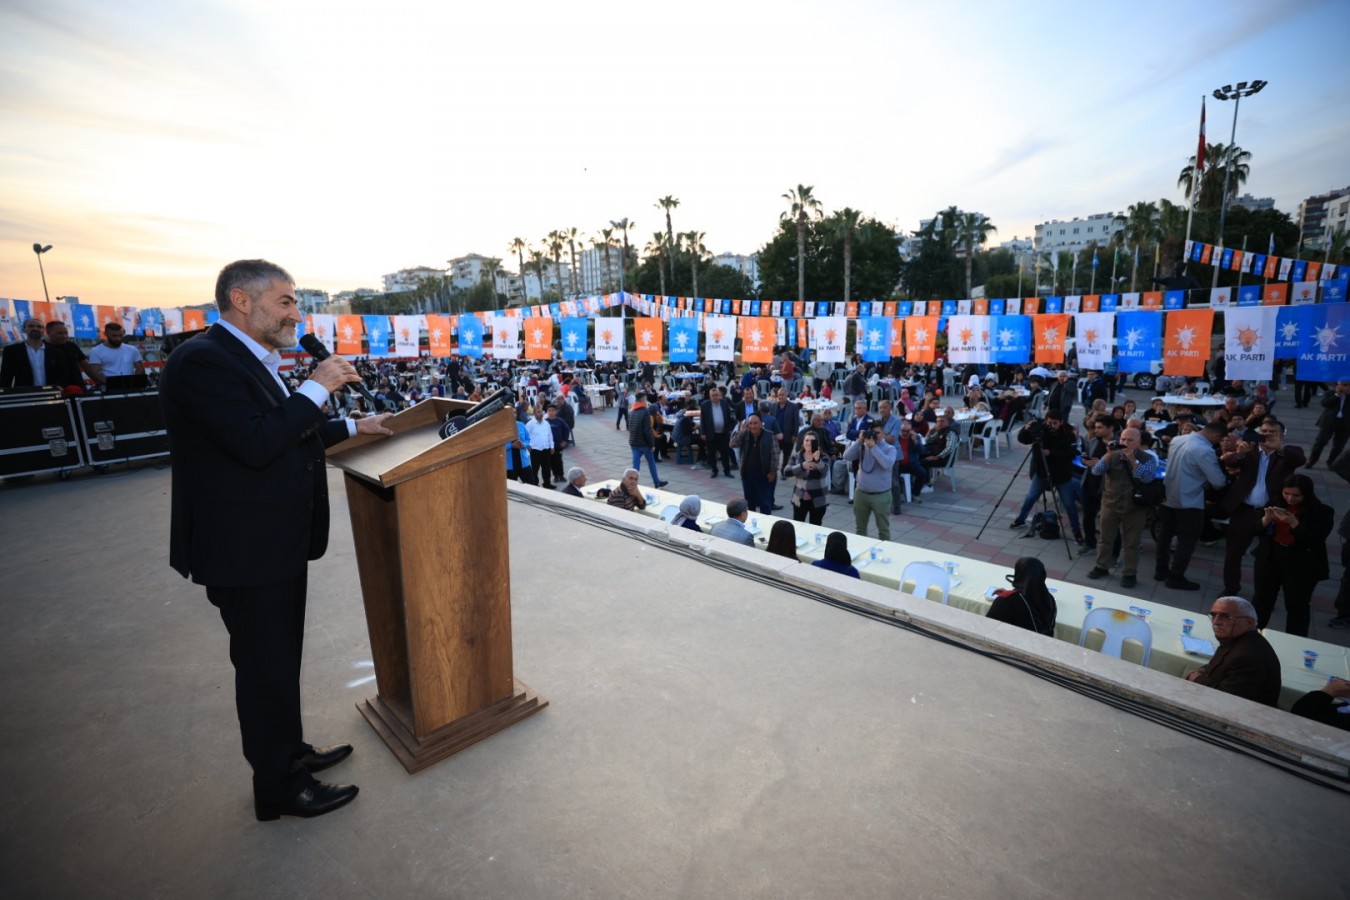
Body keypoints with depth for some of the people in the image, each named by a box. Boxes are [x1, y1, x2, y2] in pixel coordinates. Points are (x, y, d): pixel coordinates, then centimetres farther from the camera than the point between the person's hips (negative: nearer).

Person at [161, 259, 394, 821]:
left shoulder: (251, 361, 12)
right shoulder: (204, 361, -19)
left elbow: (290, 437, 21)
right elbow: (257, 444, -29)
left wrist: (353, 427, 20)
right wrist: (317, 388, -22)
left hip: (277, 543, 10)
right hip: (246, 549, -10)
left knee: (280, 659, 22)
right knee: (265, 666, 6)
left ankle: (289, 753, 40)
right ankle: (279, 787, 24)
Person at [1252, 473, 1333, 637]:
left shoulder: (1322, 512, -9)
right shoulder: (1275, 503, 0)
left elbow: (1315, 541, -18)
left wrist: (1294, 523, -28)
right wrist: (1266, 519, -18)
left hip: (1302, 566, -3)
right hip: (1270, 558, 3)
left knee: (1297, 606, 7)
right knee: (1261, 599, 13)